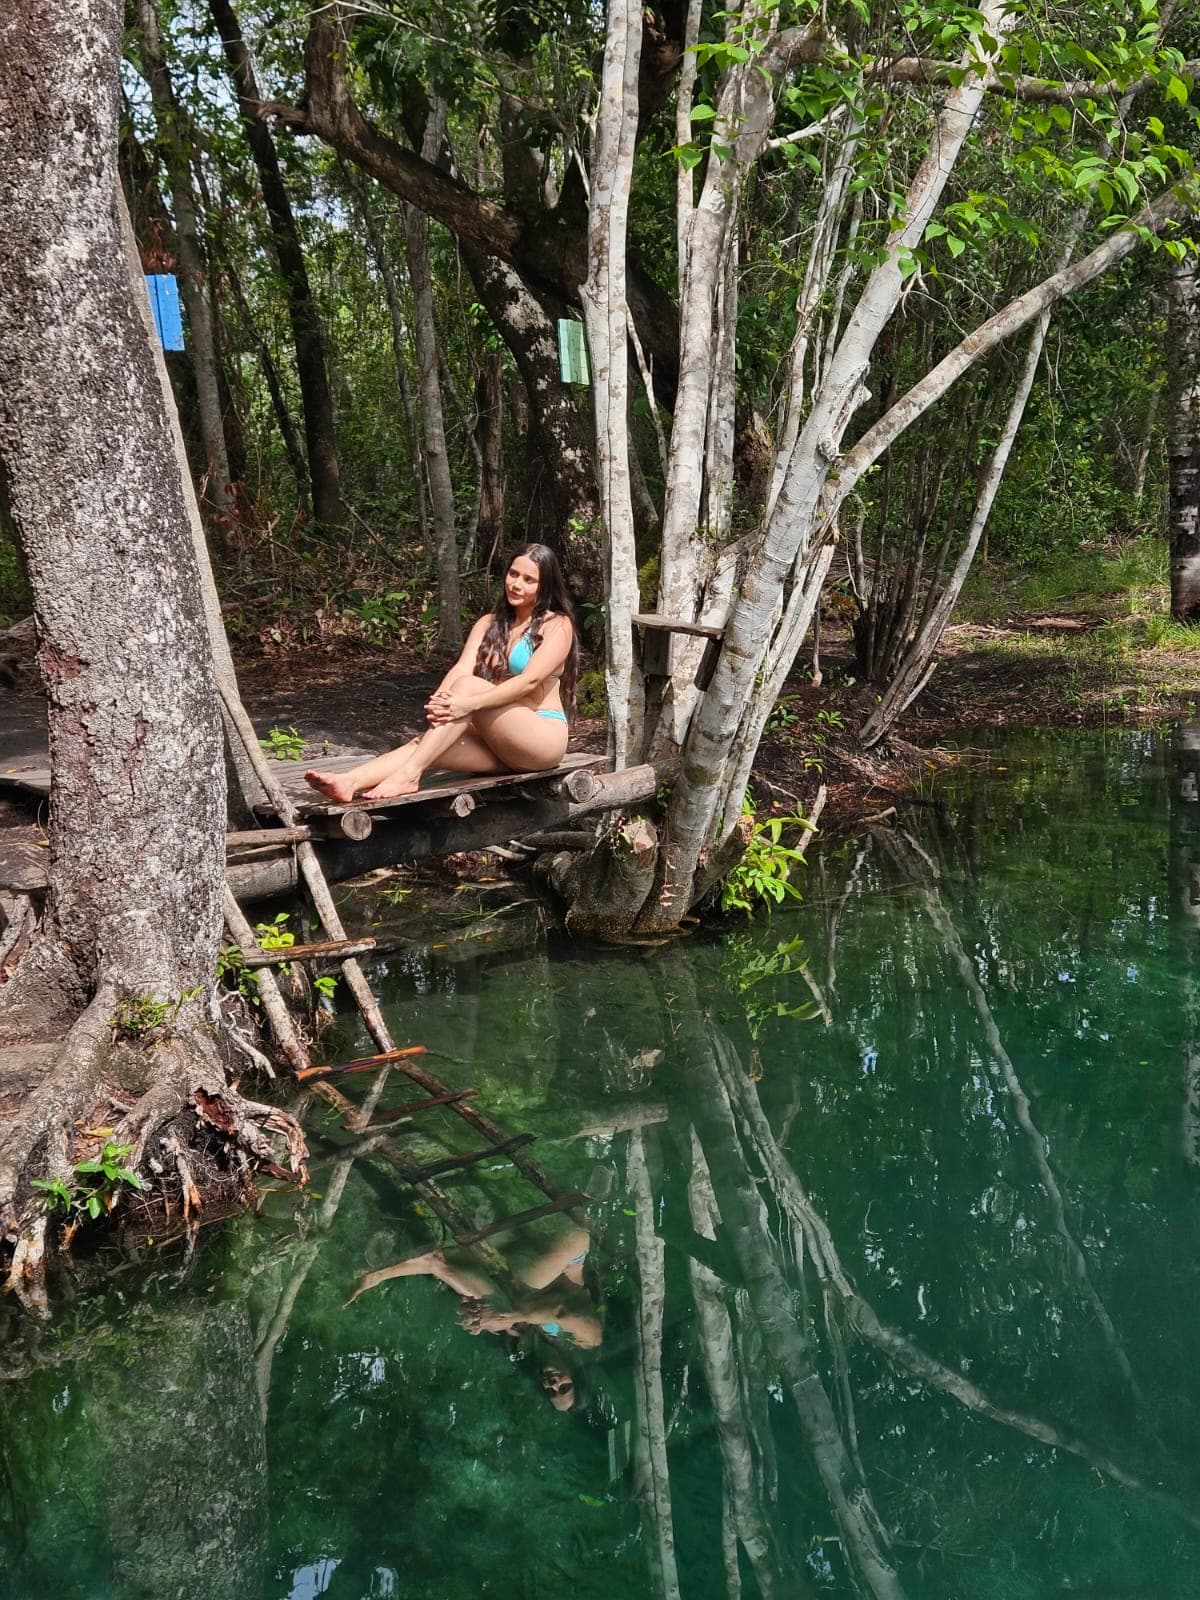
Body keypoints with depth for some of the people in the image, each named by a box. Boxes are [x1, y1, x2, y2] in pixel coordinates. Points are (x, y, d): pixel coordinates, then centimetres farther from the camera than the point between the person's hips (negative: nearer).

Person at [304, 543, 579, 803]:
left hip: (542, 738, -5)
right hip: (499, 742, 5)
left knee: (468, 686, -27)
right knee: (424, 742, -22)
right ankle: (349, 783, -43)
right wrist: (439, 700, -25)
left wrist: (469, 703, -31)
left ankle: (408, 774, -37)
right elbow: (462, 668, -2)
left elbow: (529, 680, -17)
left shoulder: (558, 625, -1)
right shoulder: (489, 624, 16)